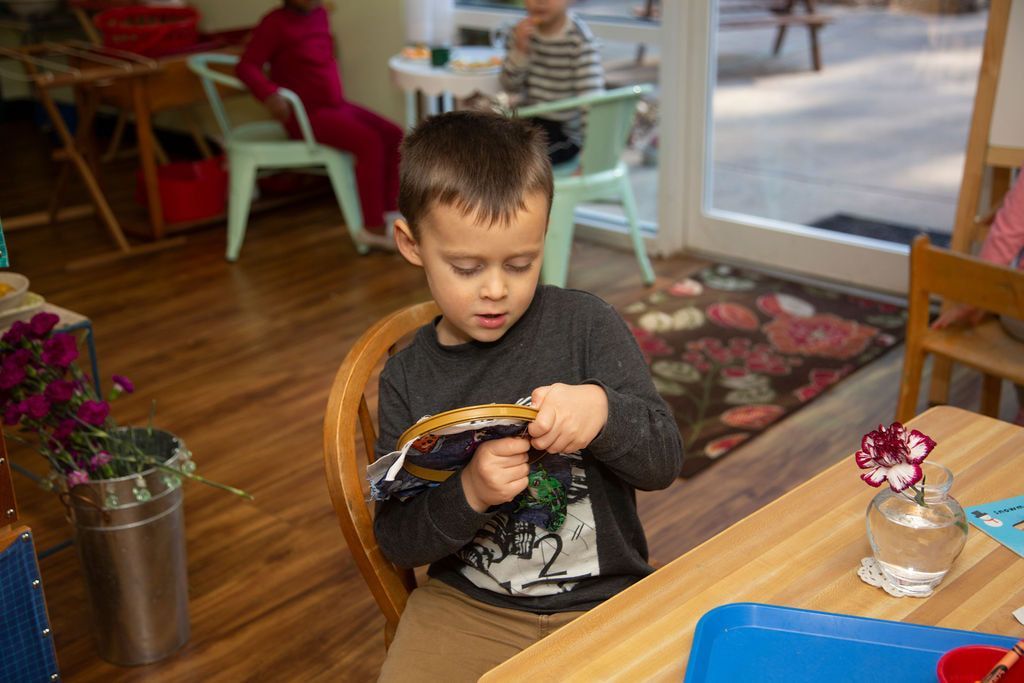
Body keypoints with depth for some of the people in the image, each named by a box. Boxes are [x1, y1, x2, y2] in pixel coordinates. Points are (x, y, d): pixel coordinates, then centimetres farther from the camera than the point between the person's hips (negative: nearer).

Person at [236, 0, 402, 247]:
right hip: (307, 114, -8)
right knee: (369, 143, -25)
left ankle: (389, 211, 3)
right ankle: (374, 227, -18)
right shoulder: (276, 23, -10)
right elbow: (246, 66, -15)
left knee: (394, 136, -3)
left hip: (338, 105, 8)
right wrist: (269, 94, -31)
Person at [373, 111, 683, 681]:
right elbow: (397, 541, -3)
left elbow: (665, 461, -7)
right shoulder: (408, 377, -3)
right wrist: (468, 495, -23)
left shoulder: (586, 325, -7)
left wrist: (602, 410, -27)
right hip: (467, 604, 1)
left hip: (602, 598, 0)